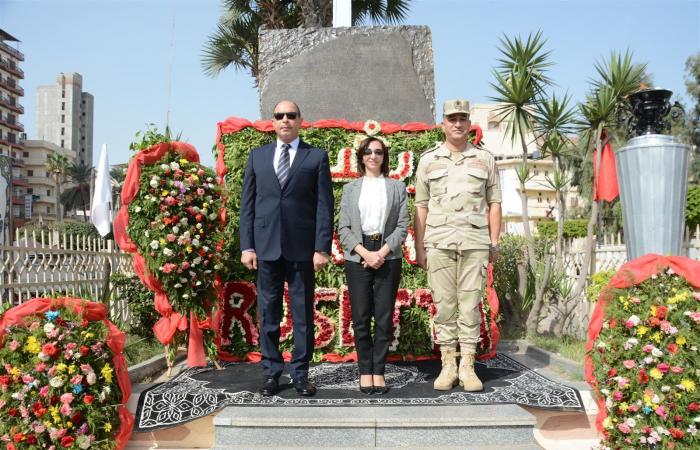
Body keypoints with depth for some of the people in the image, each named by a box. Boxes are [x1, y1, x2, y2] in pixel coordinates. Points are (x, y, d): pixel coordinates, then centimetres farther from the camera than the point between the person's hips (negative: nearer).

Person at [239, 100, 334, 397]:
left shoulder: (316, 157, 5)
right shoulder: (257, 156, 12)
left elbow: (324, 206, -1)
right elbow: (247, 203, 9)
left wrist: (322, 248, -8)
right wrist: (247, 246, 1)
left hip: (302, 248, -2)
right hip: (266, 247, 2)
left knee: (303, 314, 4)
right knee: (268, 313, 8)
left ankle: (300, 374, 16)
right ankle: (271, 372, 19)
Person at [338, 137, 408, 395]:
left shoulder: (397, 187, 11)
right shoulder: (350, 189, 12)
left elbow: (402, 225, 3)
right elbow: (343, 228, 4)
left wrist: (382, 252, -11)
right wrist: (365, 253, -11)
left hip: (388, 257, 0)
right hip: (357, 257, 0)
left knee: (384, 317, -1)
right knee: (360, 317, -1)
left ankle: (379, 371, 7)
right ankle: (365, 371, 9)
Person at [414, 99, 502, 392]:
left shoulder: (485, 159, 11)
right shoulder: (428, 160, 10)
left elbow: (494, 203, 11)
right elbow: (421, 206, 9)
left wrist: (494, 243, 3)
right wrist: (419, 247, 4)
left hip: (475, 242, 0)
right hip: (439, 242, 0)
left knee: (470, 304, 1)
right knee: (444, 305, 2)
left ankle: (468, 366, 9)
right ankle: (448, 365, 11)